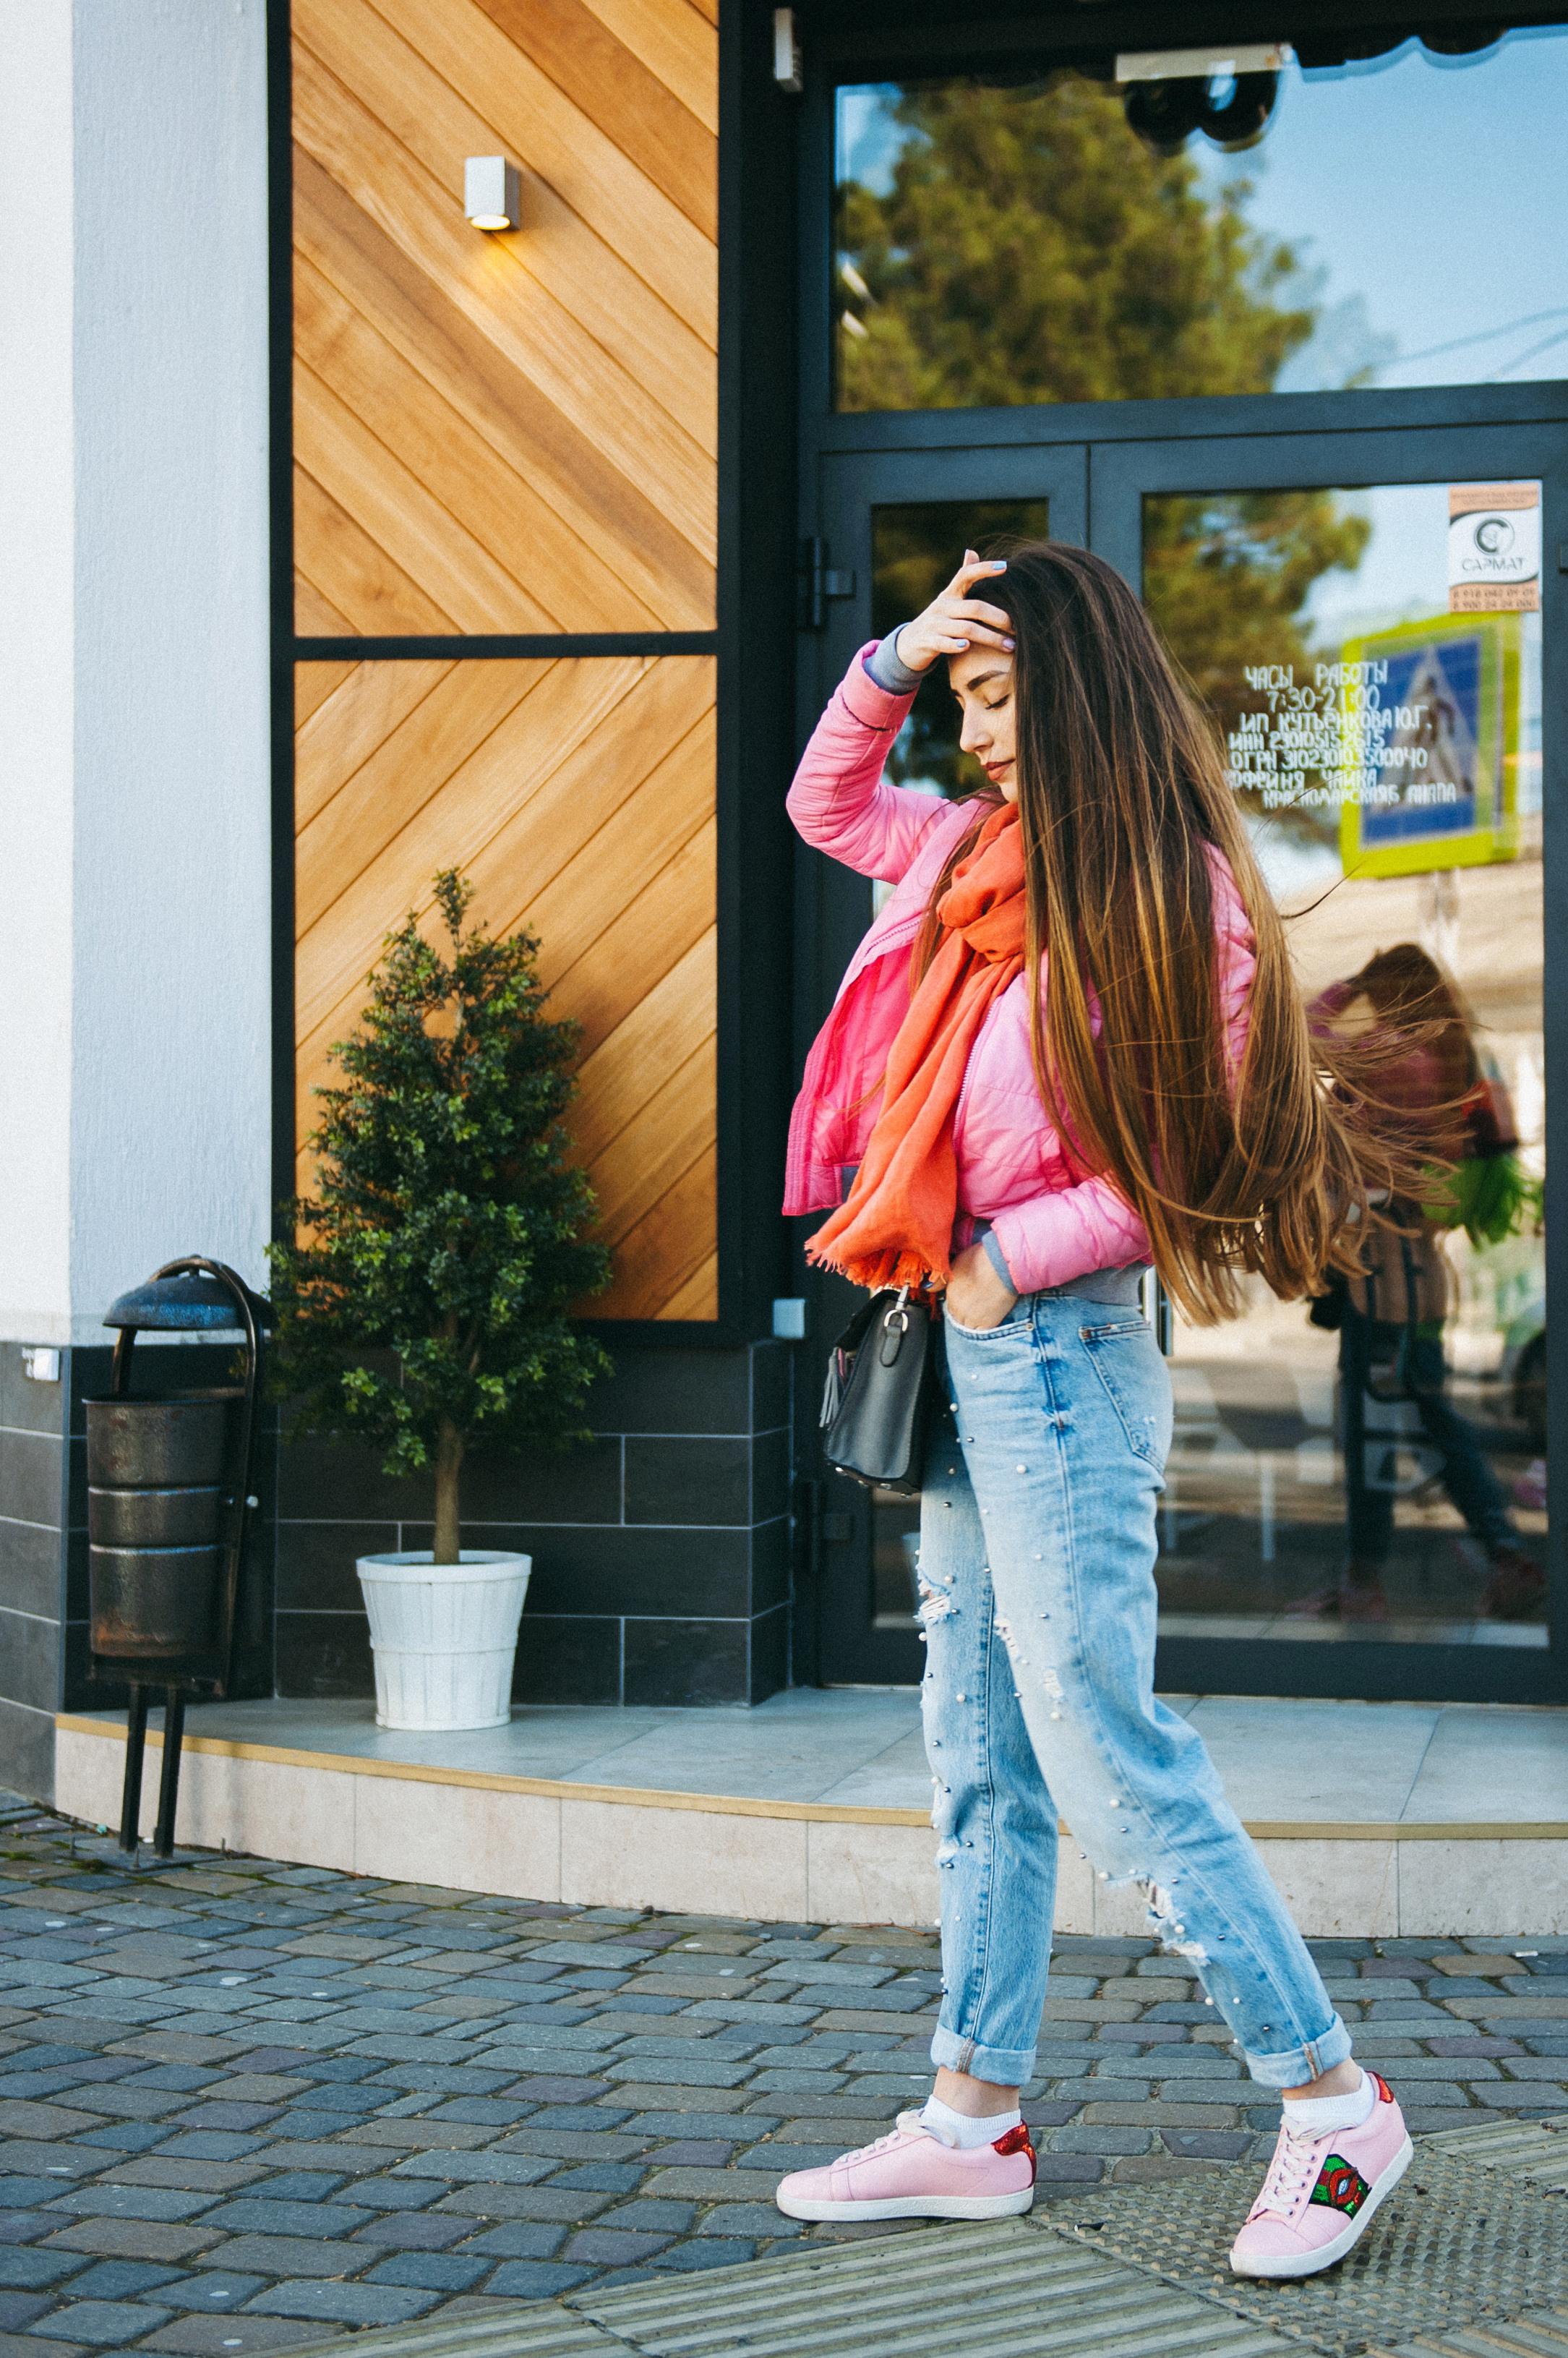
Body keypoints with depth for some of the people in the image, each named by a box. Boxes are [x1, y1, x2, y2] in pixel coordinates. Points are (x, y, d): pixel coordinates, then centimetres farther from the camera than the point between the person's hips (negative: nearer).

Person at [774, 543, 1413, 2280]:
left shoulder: (1168, 895, -11)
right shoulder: (972, 851, 12)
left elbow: (1196, 1156, -13)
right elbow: (824, 806, 29)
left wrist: (1012, 1259, -12)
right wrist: (888, 662, 12)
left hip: (1058, 1352, -8)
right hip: (965, 1355, 9)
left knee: (1101, 1748, -8)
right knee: (979, 1758, 11)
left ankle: (1332, 2102, 4)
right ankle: (974, 2123, 18)